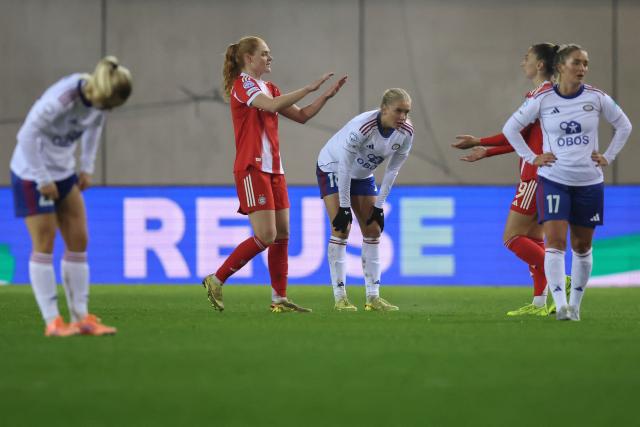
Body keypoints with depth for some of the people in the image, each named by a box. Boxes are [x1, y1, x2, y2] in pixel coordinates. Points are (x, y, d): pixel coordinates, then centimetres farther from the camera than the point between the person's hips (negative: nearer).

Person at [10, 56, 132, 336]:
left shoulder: (98, 97, -10)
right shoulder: (60, 100, -32)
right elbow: (27, 136, -27)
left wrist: (87, 168, 8)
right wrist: (42, 180, -21)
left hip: (64, 172, 7)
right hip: (32, 173, -7)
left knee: (78, 241, 4)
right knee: (44, 244, -5)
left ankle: (81, 317, 8)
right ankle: (52, 321, -1)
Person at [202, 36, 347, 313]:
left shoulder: (268, 88, 17)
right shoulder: (242, 84, -9)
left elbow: (301, 115, 17)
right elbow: (271, 105, -26)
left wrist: (326, 95, 5)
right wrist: (310, 88, -24)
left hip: (273, 169, 9)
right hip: (252, 169, -9)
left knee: (282, 234, 5)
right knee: (266, 236, -14)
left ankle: (279, 299, 9)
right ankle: (216, 281, -4)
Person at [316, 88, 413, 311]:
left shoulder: (406, 132, -19)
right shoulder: (362, 126, -37)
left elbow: (392, 170, -8)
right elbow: (344, 167, -30)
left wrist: (379, 205, -7)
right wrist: (344, 207, -26)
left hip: (363, 174, 6)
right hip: (333, 169, -6)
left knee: (373, 230, 2)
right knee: (341, 228, -16)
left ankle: (373, 297, 6)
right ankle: (340, 297, -13)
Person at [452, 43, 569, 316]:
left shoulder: (542, 93, -14)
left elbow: (518, 134, -16)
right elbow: (527, 137, 20)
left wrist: (479, 142, -7)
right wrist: (486, 152, 23)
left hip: (536, 174, -10)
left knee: (512, 237, -8)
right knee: (533, 238, 11)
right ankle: (540, 303, 10)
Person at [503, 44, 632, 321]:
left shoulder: (596, 98, -2)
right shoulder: (542, 100, -6)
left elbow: (624, 126, 12)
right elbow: (511, 128, 5)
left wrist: (608, 157, 5)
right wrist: (531, 158, -1)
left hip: (589, 182, 2)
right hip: (553, 180, -2)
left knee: (582, 246, 9)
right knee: (555, 241, -15)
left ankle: (575, 305, 22)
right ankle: (560, 305, -21)